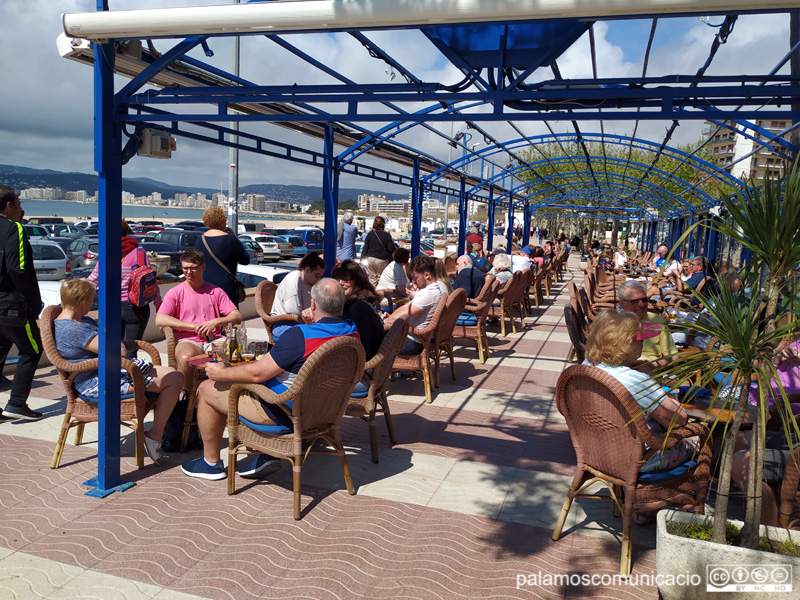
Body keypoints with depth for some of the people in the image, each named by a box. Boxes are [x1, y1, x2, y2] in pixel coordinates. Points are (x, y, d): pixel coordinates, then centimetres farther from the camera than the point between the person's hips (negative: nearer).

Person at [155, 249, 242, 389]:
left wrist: (216, 322, -12)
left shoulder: (215, 291, 17)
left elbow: (237, 316, 10)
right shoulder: (175, 292, 12)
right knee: (186, 358, -37)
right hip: (187, 341, -1)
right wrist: (195, 326, -11)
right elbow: (160, 319, -4)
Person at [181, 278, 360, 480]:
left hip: (284, 414, -8)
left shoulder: (299, 336, -29)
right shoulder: (353, 332, -8)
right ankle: (267, 454, 24)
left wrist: (221, 373, -8)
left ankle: (211, 463, 26)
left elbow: (257, 373, -23)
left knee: (207, 388, 10)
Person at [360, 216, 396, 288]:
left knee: (372, 278, 8)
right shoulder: (387, 235, -4)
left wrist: (362, 258, 11)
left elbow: (365, 248, 5)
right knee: (380, 278, 5)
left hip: (371, 258, 2)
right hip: (382, 260, -2)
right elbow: (390, 249, -4)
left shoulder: (370, 234, 3)